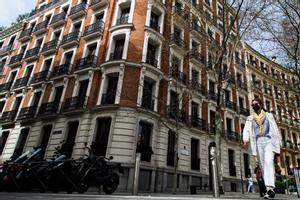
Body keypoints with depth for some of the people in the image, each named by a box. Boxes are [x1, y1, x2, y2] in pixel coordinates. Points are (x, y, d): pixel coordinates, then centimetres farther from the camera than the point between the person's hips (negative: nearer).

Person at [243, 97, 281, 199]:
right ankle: (269, 190, 6)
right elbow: (246, 130, 1)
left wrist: (279, 143, 3)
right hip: (258, 142, 2)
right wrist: (246, 140, -18)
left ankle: (270, 187, -33)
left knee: (268, 161, -24)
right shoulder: (250, 118, 15)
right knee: (263, 165, 1)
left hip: (268, 141, -2)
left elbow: (275, 129, 11)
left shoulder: (269, 115, 14)